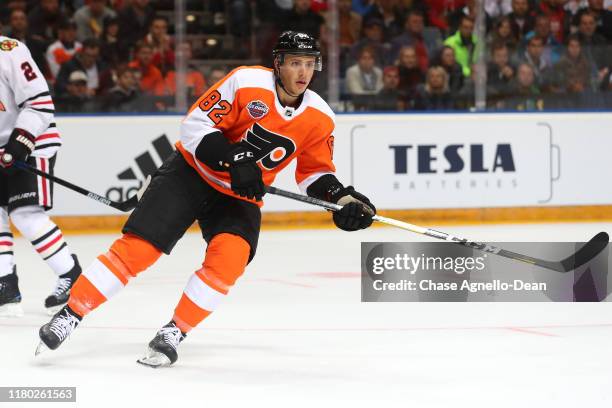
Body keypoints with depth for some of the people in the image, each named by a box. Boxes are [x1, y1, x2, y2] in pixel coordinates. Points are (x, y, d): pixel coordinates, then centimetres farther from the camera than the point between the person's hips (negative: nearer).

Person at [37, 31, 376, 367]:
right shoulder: (247, 82, -20)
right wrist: (233, 162, -30)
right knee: (138, 247, -12)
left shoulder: (320, 119, -7)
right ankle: (69, 316, -2)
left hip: (240, 196, 3)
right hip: (192, 172, -3)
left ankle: (174, 333, -11)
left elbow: (315, 171, 6)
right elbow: (195, 124, -19)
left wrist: (343, 197, -11)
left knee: (230, 257, -24)